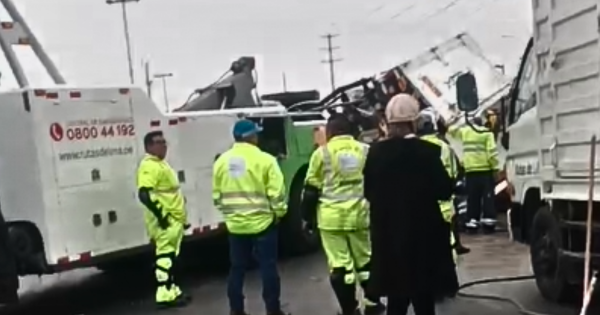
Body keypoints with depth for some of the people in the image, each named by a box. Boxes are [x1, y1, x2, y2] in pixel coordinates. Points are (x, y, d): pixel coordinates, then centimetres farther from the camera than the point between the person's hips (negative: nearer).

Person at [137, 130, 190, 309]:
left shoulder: (161, 163, 17)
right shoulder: (149, 166, -16)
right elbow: (144, 194, -28)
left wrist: (182, 216, 23)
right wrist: (160, 214, -27)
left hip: (174, 219, 11)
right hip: (164, 220, -11)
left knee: (171, 257, 15)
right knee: (165, 256, -8)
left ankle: (172, 291, 23)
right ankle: (165, 295, -5)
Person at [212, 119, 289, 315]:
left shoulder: (221, 161, 3)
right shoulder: (264, 160, -11)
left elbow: (217, 195, 8)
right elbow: (276, 193, -12)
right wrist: (279, 213, 4)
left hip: (235, 225, 4)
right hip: (262, 223, -4)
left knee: (237, 269, 12)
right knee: (268, 268, 5)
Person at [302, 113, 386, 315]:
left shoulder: (322, 153, -3)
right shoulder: (366, 150, 6)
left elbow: (312, 189, -1)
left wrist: (308, 216, 8)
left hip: (332, 218, -3)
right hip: (360, 215, 3)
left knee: (339, 265, 3)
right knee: (366, 260, 18)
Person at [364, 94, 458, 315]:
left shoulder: (376, 152, -3)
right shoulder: (427, 151, -13)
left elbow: (369, 192, 4)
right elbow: (445, 191, -11)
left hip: (387, 234, 4)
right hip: (422, 233, -3)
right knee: (423, 297, 8)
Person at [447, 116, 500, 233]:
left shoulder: (464, 131, 10)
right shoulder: (487, 133, 0)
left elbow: (451, 129, 29)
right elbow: (492, 151, -9)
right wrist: (496, 167, -5)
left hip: (470, 169, 3)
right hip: (485, 169, -3)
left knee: (472, 197, 6)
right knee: (488, 195, -1)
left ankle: (473, 220, 4)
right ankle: (488, 219, -6)